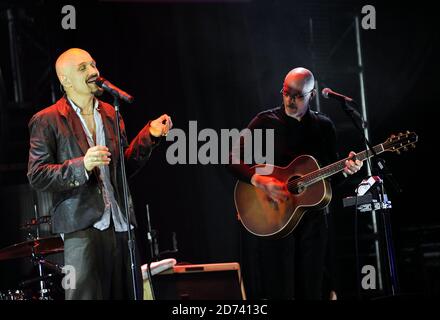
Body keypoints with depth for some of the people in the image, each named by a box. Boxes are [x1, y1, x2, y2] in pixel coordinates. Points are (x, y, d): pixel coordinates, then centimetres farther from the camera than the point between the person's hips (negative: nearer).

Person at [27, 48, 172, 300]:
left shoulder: (110, 114, 17)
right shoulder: (47, 121, -1)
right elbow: (36, 175, -7)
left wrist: (150, 135, 7)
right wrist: (81, 166, -20)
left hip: (120, 224, 6)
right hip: (82, 226, -6)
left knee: (129, 294, 5)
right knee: (85, 295, -10)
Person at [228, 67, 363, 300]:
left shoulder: (324, 126, 9)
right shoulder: (266, 122, -2)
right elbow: (234, 160, -7)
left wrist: (345, 169, -10)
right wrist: (260, 180, -22)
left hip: (311, 217, 3)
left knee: (311, 289, 5)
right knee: (280, 290, -3)